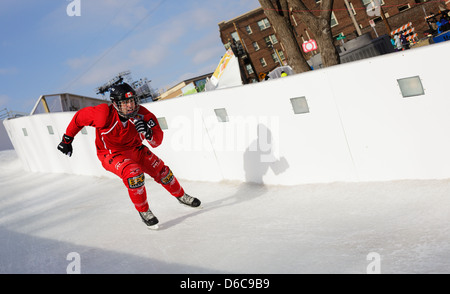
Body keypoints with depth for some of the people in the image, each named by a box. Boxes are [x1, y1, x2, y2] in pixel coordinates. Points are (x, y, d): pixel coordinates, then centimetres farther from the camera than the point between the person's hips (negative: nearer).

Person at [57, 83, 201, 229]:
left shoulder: (141, 114, -23)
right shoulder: (105, 115, -32)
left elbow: (157, 141, -21)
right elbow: (79, 117, -15)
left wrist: (148, 133, -44)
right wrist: (67, 139, -5)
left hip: (134, 149, 5)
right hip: (111, 154, -4)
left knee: (160, 170, 4)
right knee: (133, 172, -31)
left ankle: (181, 196, 32)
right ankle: (143, 211, -11)